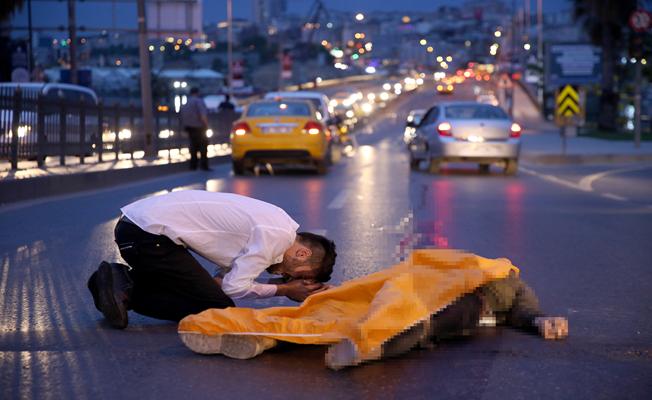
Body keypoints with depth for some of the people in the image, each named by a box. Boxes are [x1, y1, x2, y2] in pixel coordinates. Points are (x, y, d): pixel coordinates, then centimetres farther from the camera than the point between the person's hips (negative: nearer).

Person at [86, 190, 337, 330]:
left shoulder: (276, 222, 16)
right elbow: (235, 287, -12)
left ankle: (123, 279, 9)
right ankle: (128, 290, -8)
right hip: (148, 234, -10)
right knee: (219, 308, -5)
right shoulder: (277, 235, -13)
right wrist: (283, 290, 1)